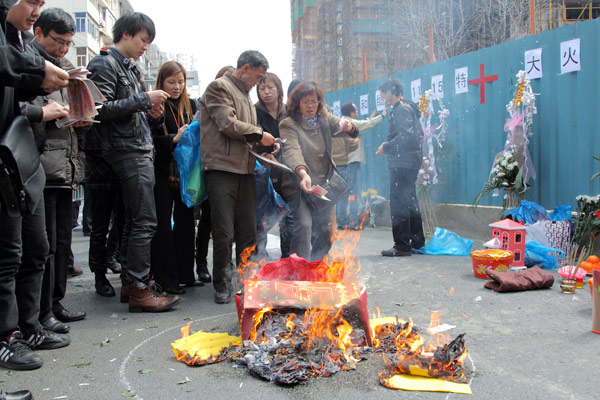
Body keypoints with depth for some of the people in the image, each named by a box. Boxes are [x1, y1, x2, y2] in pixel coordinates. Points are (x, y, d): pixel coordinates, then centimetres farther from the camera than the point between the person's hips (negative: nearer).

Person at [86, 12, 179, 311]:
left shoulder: (128, 67, 22)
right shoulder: (105, 64, -7)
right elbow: (101, 108, -18)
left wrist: (149, 106, 6)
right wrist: (144, 100, -16)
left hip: (138, 149, 10)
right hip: (126, 151, -10)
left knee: (134, 220, 12)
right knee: (145, 221, -12)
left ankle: (129, 283, 20)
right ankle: (140, 290, -7)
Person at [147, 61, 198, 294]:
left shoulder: (190, 106, 13)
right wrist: (174, 139, -19)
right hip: (162, 172, -5)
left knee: (185, 222, 8)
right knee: (163, 225, -1)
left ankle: (185, 274, 17)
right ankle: (166, 279, 6)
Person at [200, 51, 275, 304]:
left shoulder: (245, 94, 24)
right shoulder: (219, 87, -2)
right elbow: (228, 124, -14)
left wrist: (263, 150, 12)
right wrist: (259, 135, -5)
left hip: (245, 170, 8)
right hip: (222, 168, -8)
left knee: (248, 232, 8)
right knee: (224, 233, -4)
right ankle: (222, 284, 8)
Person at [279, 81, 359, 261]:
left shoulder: (326, 119, 13)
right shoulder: (288, 124, -6)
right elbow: (291, 151, -23)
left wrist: (349, 128, -21)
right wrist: (302, 173, -42)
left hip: (324, 186, 5)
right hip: (299, 186, -5)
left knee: (326, 230, 7)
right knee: (303, 226, -21)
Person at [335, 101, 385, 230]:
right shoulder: (352, 123, -7)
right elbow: (369, 125, 2)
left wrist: (370, 118, 34)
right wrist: (382, 116, 17)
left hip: (338, 164, 7)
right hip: (351, 162, -7)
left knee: (342, 194, 9)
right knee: (354, 194, -5)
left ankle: (341, 222, 9)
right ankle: (353, 223, -8)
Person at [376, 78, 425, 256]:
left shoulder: (401, 110, -13)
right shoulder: (407, 108, 19)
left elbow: (406, 136, -24)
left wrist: (386, 148, -14)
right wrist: (388, 145, 15)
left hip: (402, 163, -11)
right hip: (411, 162, 11)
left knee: (399, 203, -7)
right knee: (410, 202, 16)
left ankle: (402, 245, -5)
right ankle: (417, 241, 24)